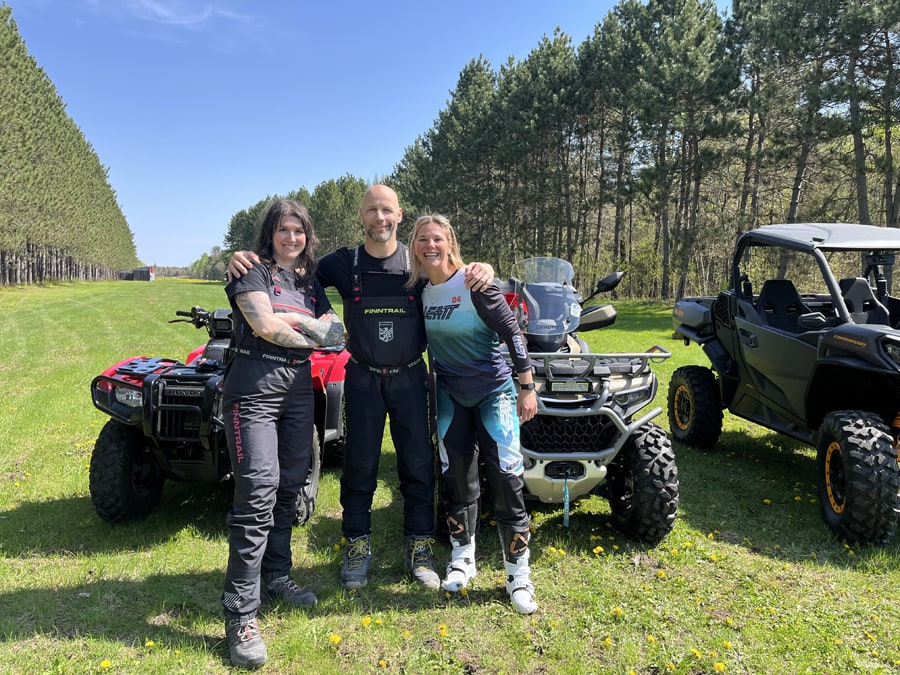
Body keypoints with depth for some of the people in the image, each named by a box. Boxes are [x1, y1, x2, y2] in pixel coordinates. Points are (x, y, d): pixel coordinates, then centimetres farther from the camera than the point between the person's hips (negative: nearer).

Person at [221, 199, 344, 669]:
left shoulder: (311, 282, 17)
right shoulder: (252, 272, 0)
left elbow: (335, 332, 5)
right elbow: (265, 325, -16)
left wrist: (286, 318, -8)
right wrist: (311, 335, -3)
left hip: (298, 391, 7)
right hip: (254, 391, -6)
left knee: (289, 487, 12)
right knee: (258, 493, -12)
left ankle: (275, 576, 29)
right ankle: (241, 616, -6)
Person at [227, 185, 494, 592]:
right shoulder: (343, 264, 0)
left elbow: (461, 279, 7)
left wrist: (481, 271, -18)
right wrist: (245, 261, -11)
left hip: (410, 376, 0)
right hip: (363, 378, 0)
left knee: (418, 462, 5)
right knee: (359, 464, 6)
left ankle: (418, 549, 21)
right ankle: (358, 547, 23)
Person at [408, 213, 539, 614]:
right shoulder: (419, 288, -1)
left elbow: (511, 333, -14)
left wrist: (527, 388, -14)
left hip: (493, 389, -4)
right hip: (450, 392, 5)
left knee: (506, 477, -6)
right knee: (457, 475, 10)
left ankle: (518, 575, 7)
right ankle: (462, 558, 27)